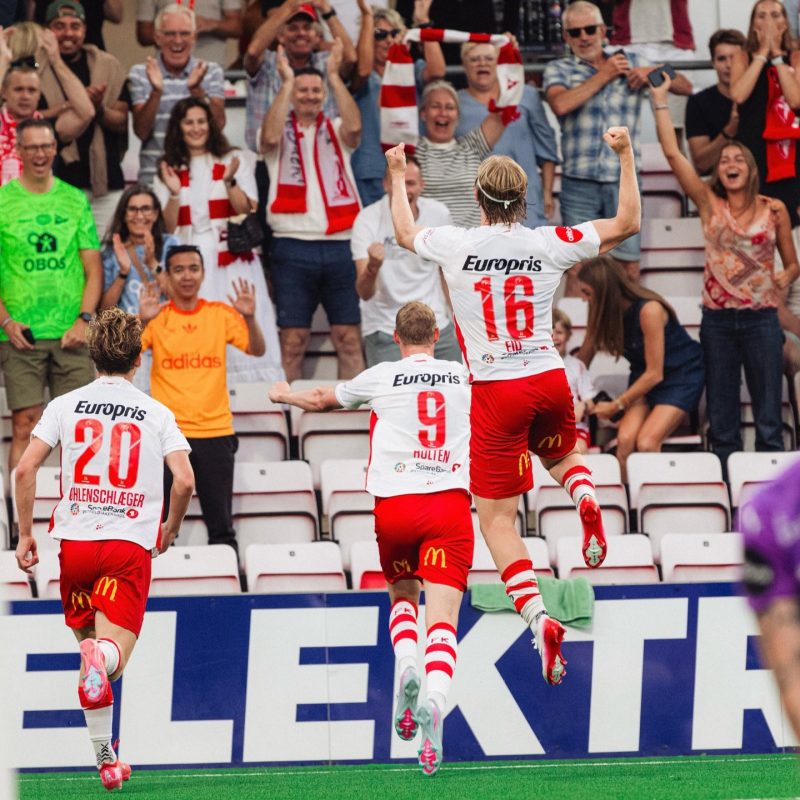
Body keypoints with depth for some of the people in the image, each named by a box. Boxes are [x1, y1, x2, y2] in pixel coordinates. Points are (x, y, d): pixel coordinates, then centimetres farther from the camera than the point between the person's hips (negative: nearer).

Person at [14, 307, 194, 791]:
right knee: (114, 653, -8)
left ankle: (105, 757, 17)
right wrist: (170, 530, 14)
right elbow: (185, 481, -5)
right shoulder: (156, 414, 5)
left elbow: (25, 469, -3)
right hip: (131, 544, -2)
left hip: (75, 540, 2)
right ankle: (100, 658, -48)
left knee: (90, 642, 18)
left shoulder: (66, 406, 6)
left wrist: (25, 534, 7)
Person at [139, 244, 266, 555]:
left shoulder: (221, 314, 7)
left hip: (215, 432, 1)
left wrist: (249, 318, -19)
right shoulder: (157, 318, 3)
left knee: (221, 526, 3)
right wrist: (142, 320, -25)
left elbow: (257, 350, -1)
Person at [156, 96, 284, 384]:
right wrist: (174, 194, -9)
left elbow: (249, 210, -1)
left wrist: (229, 182, -16)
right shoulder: (169, 170, 13)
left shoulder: (234, 160, 10)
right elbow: (167, 228, 6)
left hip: (231, 261, -1)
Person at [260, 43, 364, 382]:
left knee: (348, 337, 2)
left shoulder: (336, 131, 13)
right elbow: (270, 137, -14)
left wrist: (334, 76, -11)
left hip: (340, 243, 1)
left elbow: (354, 127, -10)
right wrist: (286, 82, -11)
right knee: (293, 338, -1)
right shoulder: (282, 131, 9)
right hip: (293, 247, -1)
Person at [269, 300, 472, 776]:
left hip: (395, 505, 0)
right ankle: (436, 702, -34)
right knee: (442, 618, -8)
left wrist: (286, 395, 48)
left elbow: (320, 401, 26)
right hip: (450, 502, 0)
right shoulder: (465, 379, 13)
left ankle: (406, 666, -5)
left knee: (402, 595, 24)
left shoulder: (381, 377, 8)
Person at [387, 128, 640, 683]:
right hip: (550, 381, 2)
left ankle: (538, 617, -18)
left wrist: (398, 176, 35)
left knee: (497, 519, 3)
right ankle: (586, 497, -1)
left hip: (496, 390, -2)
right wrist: (627, 156, 15)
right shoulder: (550, 244, -3)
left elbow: (405, 233, 20)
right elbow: (627, 223, 8)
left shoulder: (455, 245, -4)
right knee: (561, 453, 35)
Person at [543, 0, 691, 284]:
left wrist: (651, 74, -5)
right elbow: (560, 104, -15)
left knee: (629, 269, 1)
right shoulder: (558, 69, 7)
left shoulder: (630, 62, 13)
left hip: (624, 179, 1)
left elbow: (685, 87, 14)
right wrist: (603, 75, -6)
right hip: (579, 183, -1)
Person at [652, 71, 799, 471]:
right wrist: (660, 100, -4)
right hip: (717, 319, 1)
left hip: (761, 318, -1)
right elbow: (672, 153, -3)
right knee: (721, 420, 4)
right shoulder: (709, 204, 3)